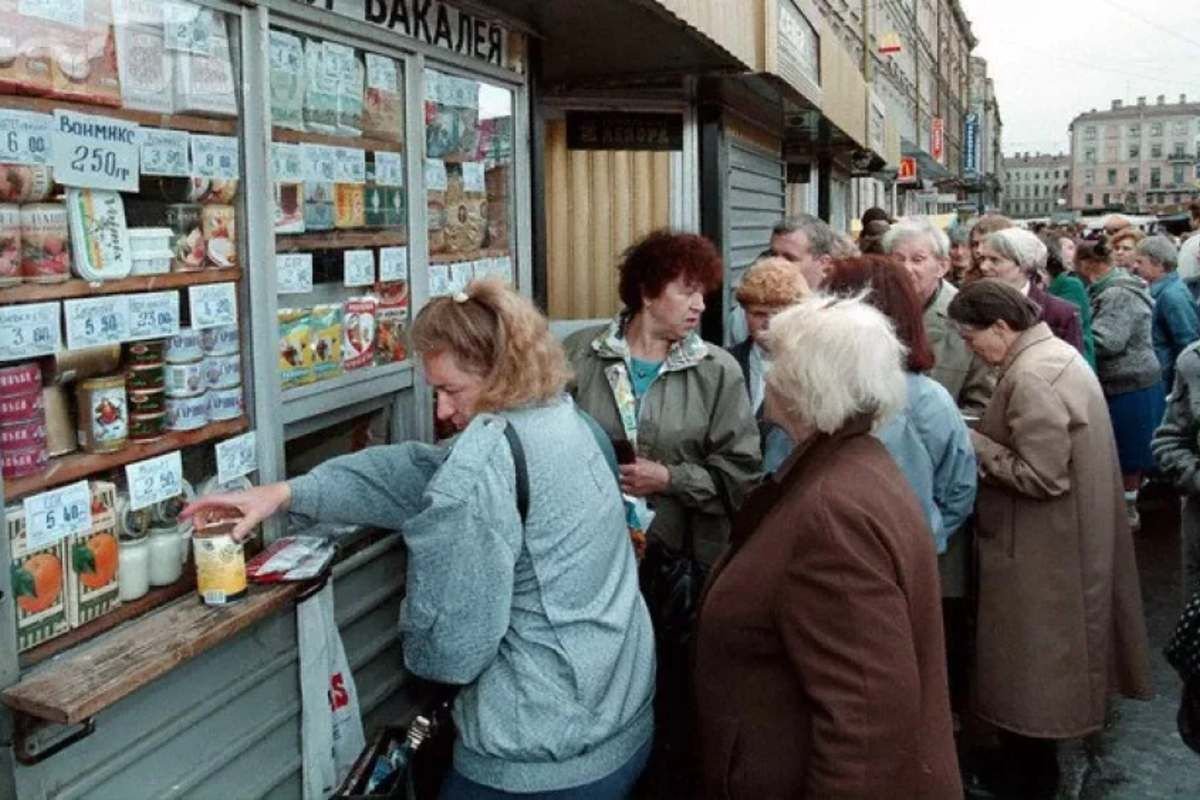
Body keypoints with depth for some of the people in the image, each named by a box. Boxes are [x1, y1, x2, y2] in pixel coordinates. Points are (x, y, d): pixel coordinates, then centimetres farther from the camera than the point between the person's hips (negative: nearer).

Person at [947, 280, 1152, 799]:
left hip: (1041, 552, -10)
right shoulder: (1055, 352, 7)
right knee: (1046, 661, 22)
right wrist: (987, 438, 5)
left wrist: (973, 444, -17)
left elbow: (1041, 477, -26)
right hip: (1068, 538, 10)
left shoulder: (1030, 377, -25)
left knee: (1027, 667, 4)